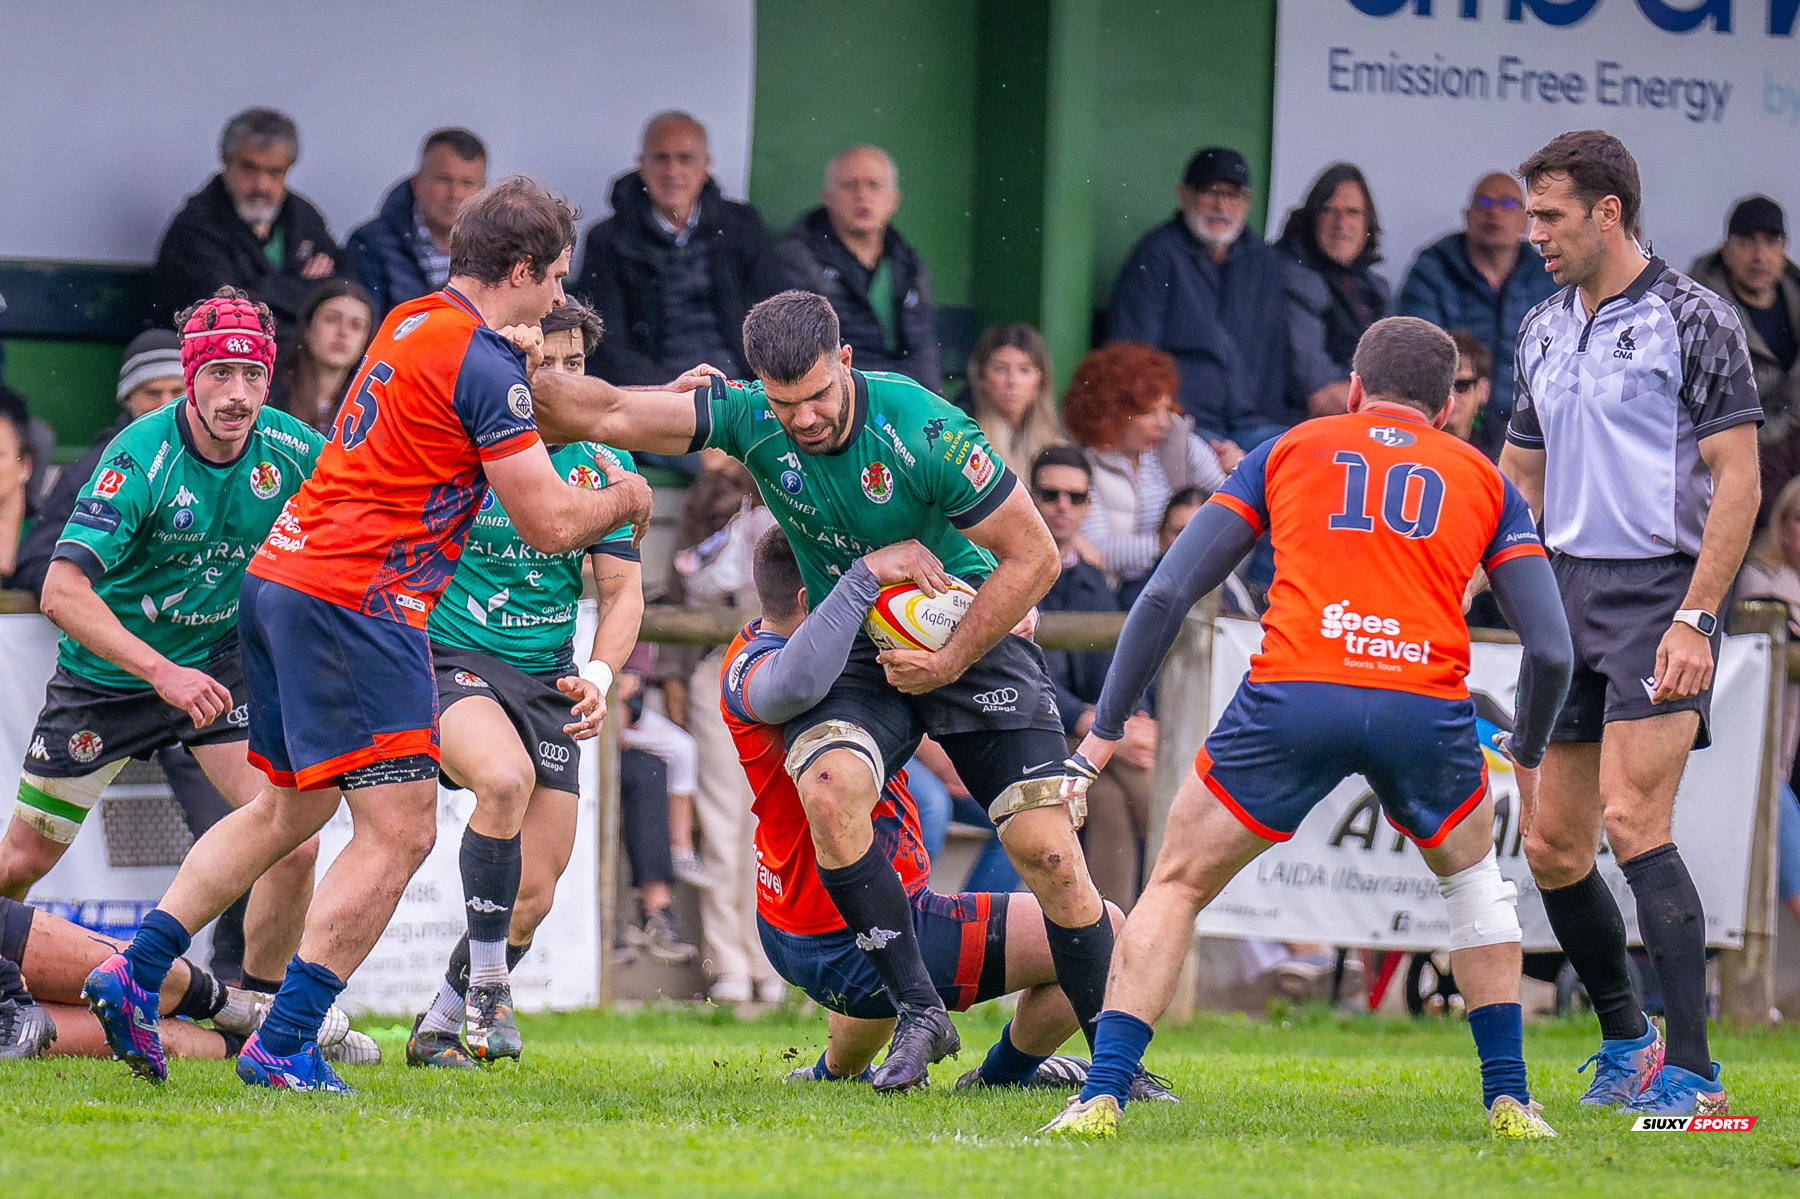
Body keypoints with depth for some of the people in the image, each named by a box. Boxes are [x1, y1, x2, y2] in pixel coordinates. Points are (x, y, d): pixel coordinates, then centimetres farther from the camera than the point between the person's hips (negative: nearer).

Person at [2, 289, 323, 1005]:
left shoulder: (288, 449, -14)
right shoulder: (140, 456, -27)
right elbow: (61, 591, -35)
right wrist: (159, 671, -42)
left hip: (219, 665, 3)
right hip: (108, 670, -2)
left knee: (292, 843, -16)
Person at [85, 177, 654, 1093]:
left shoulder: (412, 324, 14)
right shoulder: (480, 363, -12)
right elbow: (550, 525, -12)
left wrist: (525, 372, 20)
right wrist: (621, 500, 7)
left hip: (281, 574, 10)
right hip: (356, 601, -10)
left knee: (292, 809, 23)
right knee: (399, 832, -6)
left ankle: (133, 972, 20)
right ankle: (284, 1046, -10)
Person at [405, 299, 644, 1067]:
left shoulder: (599, 464, 3)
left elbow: (622, 590, 6)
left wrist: (598, 675, -10)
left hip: (548, 682, 4)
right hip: (450, 659, -4)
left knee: (532, 897, -1)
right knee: (505, 777, -36)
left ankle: (441, 1026, 24)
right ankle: (486, 984, -20)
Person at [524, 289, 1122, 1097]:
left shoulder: (925, 432, -25)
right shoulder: (749, 417, -14)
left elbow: (1033, 557, -17)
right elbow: (609, 415, -14)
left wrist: (951, 661, -18)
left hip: (971, 634, -3)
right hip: (851, 651, 3)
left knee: (1046, 849, -13)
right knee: (827, 787, -28)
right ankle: (918, 1013, -17)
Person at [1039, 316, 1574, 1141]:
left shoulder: (1290, 450, 23)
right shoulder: (1482, 479, 24)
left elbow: (1166, 593, 16)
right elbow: (1551, 650, 16)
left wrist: (1104, 732, 21)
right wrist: (1529, 756, 34)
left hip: (1293, 696, -1)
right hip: (1426, 702, 1)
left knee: (1177, 886, 17)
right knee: (1473, 876, 31)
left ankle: (1102, 1097, 4)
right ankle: (1509, 1100, 25)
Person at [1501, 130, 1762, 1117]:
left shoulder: (1694, 321, -6)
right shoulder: (1542, 332, 15)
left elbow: (1737, 481, -10)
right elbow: (1518, 479, 24)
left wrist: (1695, 618, -18)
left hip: (1661, 590, -7)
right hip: (1568, 593, 7)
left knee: (1632, 821, -19)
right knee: (1551, 845, 6)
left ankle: (1691, 1072, -20)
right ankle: (1626, 1038, 25)